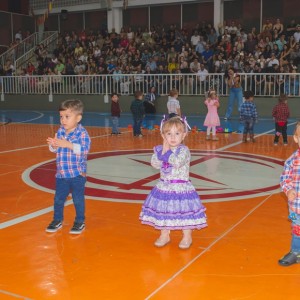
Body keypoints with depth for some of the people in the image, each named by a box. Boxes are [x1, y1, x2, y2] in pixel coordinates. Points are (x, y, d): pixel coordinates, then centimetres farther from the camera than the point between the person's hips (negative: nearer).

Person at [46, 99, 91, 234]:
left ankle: (80, 222, 23)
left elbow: (84, 149, -25)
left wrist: (68, 144, -31)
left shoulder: (82, 133, -13)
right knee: (58, 198, 14)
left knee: (78, 199, 7)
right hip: (61, 173, 5)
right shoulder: (60, 131, 4)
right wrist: (53, 144, -14)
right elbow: (54, 149, 9)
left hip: (78, 174, -5)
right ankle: (57, 220, 32)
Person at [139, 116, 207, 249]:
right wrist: (162, 151, -17)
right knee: (163, 211, 14)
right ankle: (164, 235, 33)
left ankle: (187, 237, 22)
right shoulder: (160, 149, 2)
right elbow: (155, 164, -9)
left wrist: (167, 151, -23)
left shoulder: (184, 150, -13)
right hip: (164, 187, 5)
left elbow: (177, 162, -30)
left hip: (181, 188, -5)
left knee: (184, 211, 3)